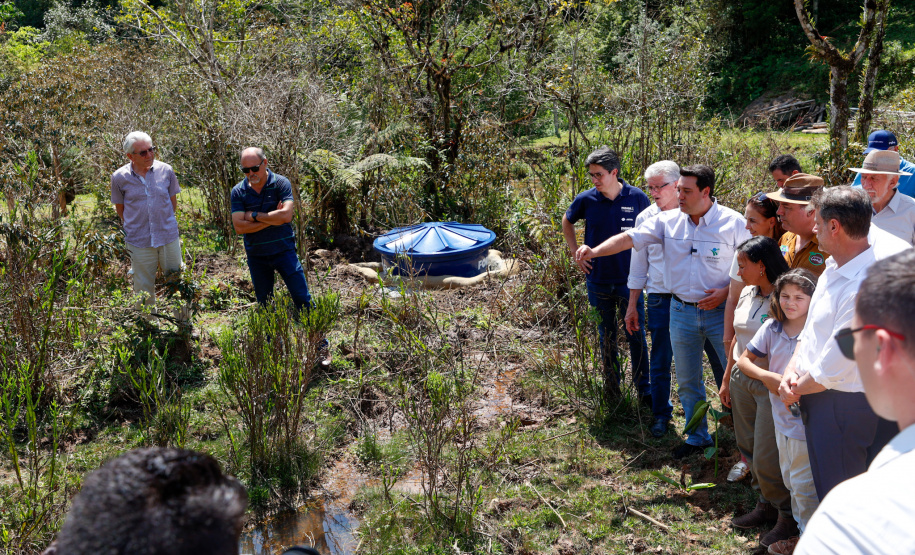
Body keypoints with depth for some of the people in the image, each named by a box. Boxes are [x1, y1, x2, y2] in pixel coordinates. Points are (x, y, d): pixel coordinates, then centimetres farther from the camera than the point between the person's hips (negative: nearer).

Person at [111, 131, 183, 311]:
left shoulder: (166, 170, -2)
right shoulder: (119, 177, -5)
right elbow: (120, 208, 8)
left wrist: (164, 222, 9)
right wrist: (133, 226, 7)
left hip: (169, 237, 1)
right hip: (139, 241, -1)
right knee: (143, 290, 9)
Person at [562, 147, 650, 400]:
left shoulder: (637, 198, -8)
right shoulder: (586, 200, -6)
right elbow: (567, 222, 14)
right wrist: (576, 253, 5)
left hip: (629, 279, -1)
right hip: (598, 281, 1)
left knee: (636, 336, 3)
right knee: (606, 337, 14)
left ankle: (644, 390, 15)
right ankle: (611, 386, 28)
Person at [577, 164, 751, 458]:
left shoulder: (733, 223, -10)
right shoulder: (668, 221, -1)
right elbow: (629, 238, -7)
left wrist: (727, 292, -16)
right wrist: (595, 251, -22)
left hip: (721, 312, -4)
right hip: (681, 311, 4)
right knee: (687, 381, 15)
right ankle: (697, 437, 33)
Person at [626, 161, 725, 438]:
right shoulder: (645, 218, 4)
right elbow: (638, 265, 11)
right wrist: (632, 305, 11)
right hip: (661, 299, 2)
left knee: (719, 356, 7)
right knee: (660, 361, 8)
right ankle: (661, 413, 27)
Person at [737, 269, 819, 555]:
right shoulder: (772, 327, 1)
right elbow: (744, 360, 7)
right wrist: (766, 376, -9)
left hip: (807, 421, -6)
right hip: (781, 418, 6)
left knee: (804, 486, 4)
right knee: (790, 480, 20)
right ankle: (801, 531, 36)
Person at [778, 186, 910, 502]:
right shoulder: (834, 268, 4)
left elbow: (832, 370, -24)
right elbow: (811, 326, 14)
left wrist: (796, 389, -8)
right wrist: (792, 369, 0)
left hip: (845, 408, -9)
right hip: (818, 395, 9)